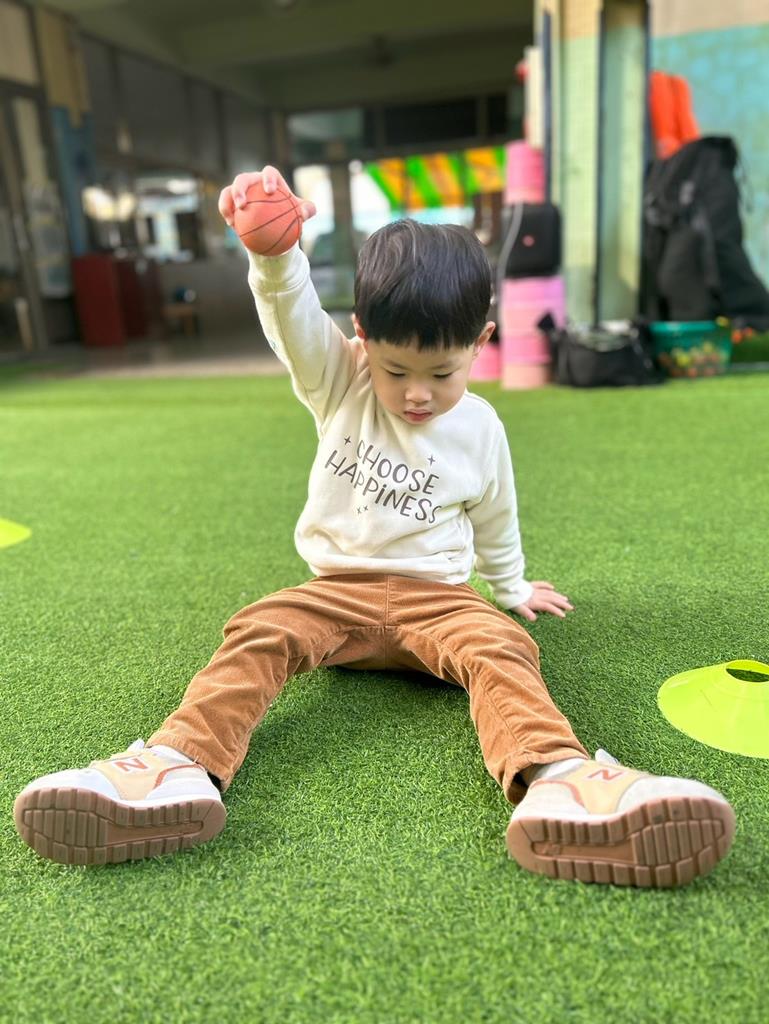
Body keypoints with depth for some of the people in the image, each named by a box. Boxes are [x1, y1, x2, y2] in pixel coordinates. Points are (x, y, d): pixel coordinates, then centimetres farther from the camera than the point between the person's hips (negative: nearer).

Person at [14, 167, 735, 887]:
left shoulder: (480, 428, 4)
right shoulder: (338, 384, 1)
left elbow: (494, 519, 19)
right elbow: (292, 315, -19)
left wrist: (512, 590, 30)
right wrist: (273, 250, -40)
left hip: (436, 596, 0)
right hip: (338, 590, 1)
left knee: (501, 647, -32)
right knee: (258, 632, -28)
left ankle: (555, 781, -56)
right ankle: (179, 764, -46)